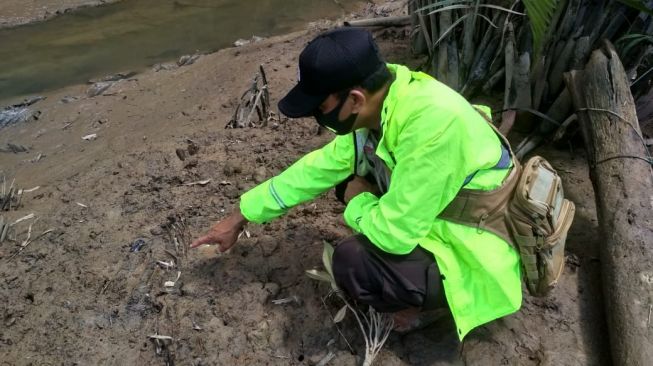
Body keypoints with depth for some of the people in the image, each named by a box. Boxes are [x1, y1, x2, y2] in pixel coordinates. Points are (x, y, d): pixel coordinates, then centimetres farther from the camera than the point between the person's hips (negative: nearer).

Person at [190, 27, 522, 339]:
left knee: (351, 261, -25)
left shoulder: (431, 122, -34)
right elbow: (317, 168, 2)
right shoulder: (378, 105, -7)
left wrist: (358, 203, -8)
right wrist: (238, 218, 9)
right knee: (350, 179, 6)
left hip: (478, 260, -8)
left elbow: (394, 232, -31)